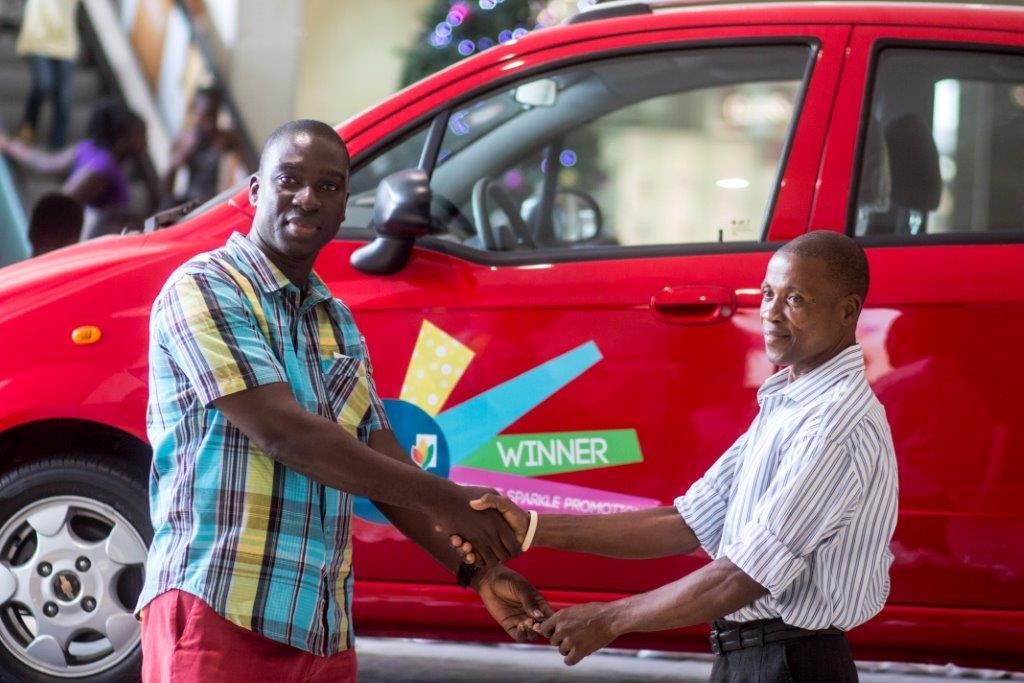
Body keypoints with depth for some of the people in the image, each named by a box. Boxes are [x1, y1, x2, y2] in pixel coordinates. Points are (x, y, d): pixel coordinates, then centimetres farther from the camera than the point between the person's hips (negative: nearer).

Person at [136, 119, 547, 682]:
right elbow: (283, 433, -16)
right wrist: (448, 502, -14)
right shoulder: (204, 289, -6)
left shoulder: (339, 324, 18)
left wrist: (472, 568, 4)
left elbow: (382, 462, 17)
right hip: (222, 612, -7)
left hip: (324, 625, 7)